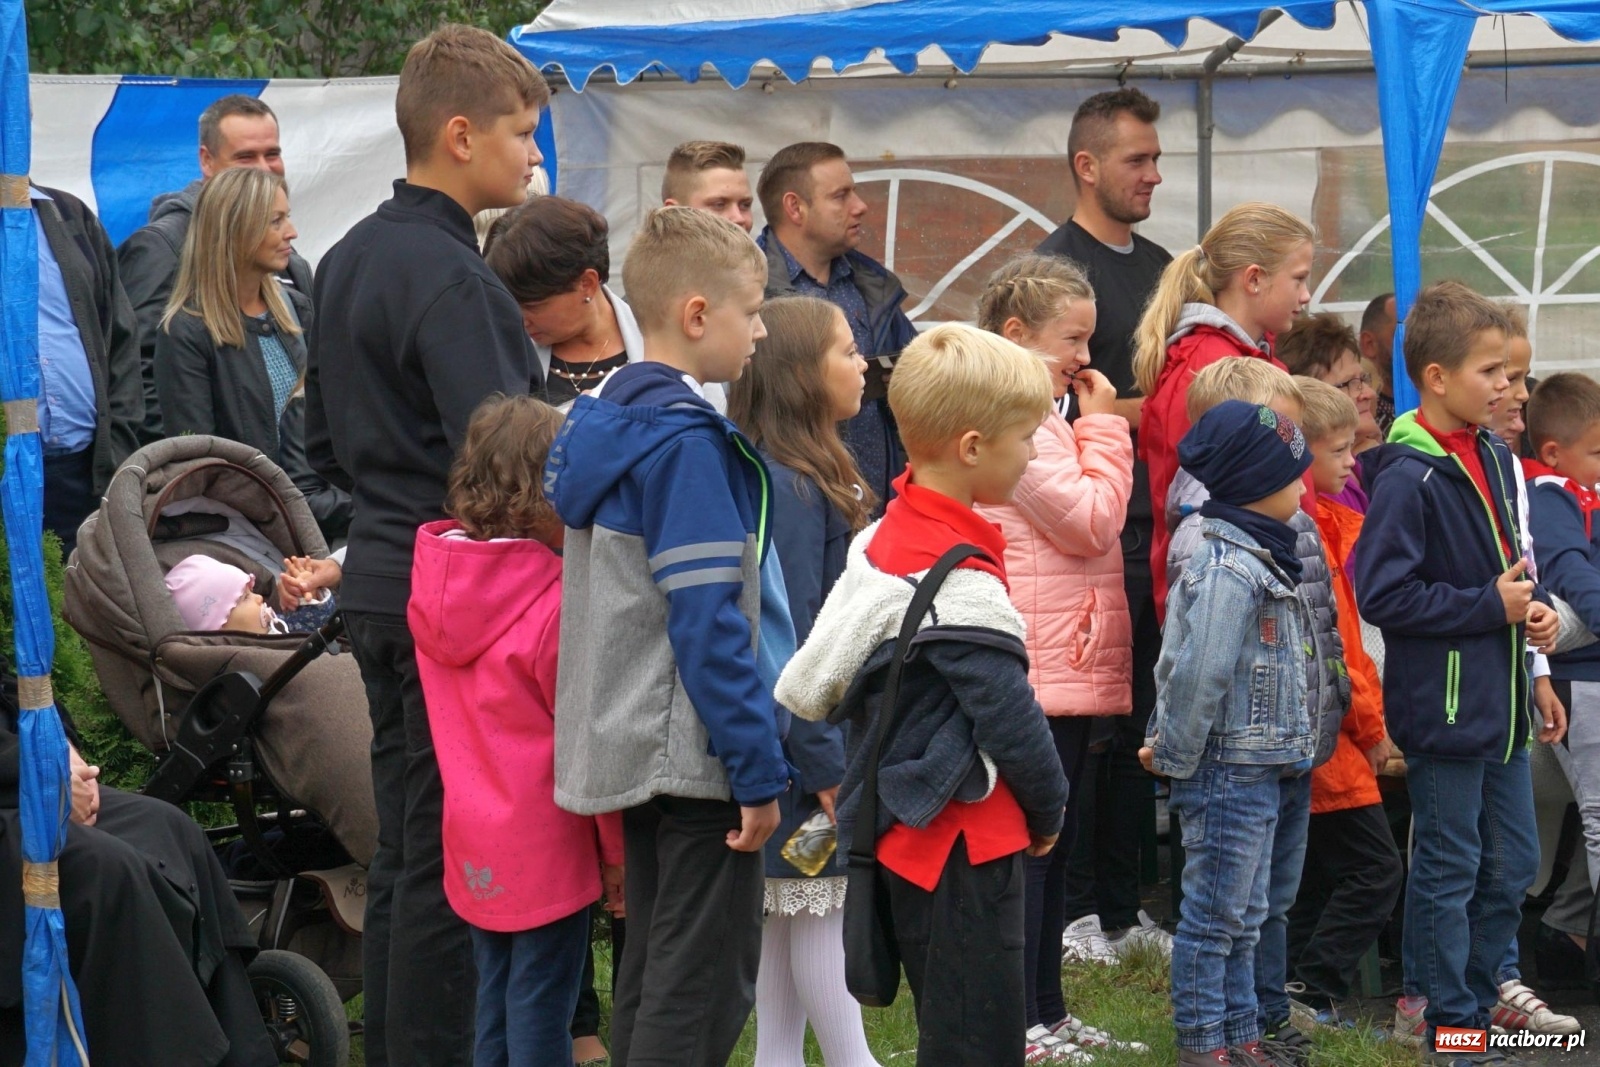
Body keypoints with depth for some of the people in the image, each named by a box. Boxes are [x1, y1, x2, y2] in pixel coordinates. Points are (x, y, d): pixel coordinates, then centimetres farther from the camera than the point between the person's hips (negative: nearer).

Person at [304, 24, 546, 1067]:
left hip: (382, 580, 10)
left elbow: (324, 437, 20)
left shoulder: (349, 260, 13)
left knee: (402, 851, 15)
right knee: (450, 863, -5)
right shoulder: (451, 279, -18)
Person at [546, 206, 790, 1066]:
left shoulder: (606, 423, 11)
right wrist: (759, 769, -18)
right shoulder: (687, 444, -17)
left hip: (632, 743, 10)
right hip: (697, 755, -10)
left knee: (650, 977, 15)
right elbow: (710, 620, -21)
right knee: (703, 991, -6)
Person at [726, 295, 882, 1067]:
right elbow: (789, 641, -21)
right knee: (820, 911, -2)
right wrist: (827, 765, -20)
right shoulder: (787, 489, -20)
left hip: (812, 739, 10)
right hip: (807, 747, -10)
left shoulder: (813, 476, 11)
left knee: (792, 910, 13)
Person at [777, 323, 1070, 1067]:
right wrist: (1048, 811, 0)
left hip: (909, 831, 10)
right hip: (963, 839, -10)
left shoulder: (886, 538, 9)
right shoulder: (956, 579, -20)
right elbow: (1005, 711, -18)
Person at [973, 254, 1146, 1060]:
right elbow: (1092, 521, -17)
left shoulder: (1039, 419, 18)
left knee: (1053, 844, 15)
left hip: (1067, 668, 11)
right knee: (1029, 843, -7)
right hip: (1037, 669, -11)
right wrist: (1103, 428, -10)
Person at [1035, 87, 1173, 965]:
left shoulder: (1162, 268, 18)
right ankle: (1072, 911, 0)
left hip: (1161, 521, 8)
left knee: (1139, 724, 11)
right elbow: (1063, 408, -14)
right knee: (1085, 723, -5)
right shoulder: (1058, 267, -7)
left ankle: (1120, 908, 17)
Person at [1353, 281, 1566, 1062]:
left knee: (1513, 865, 15)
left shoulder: (1494, 459, 8)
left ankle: (1477, 1002, 28)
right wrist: (1491, 607, -19)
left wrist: (1529, 615, 4)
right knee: (1448, 871, 2)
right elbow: (1383, 594, -23)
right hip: (1442, 705, -8)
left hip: (1499, 705, 8)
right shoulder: (1408, 479, -18)